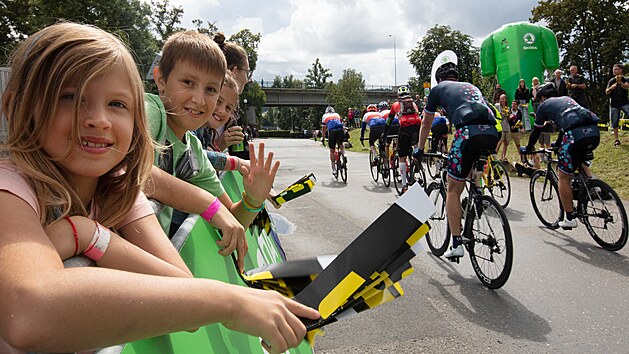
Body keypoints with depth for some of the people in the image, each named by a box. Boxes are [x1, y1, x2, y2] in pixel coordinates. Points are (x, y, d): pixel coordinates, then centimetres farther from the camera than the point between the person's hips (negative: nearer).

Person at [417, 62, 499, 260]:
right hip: (492, 133, 5)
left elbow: (426, 124, 31)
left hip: (468, 132, -5)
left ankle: (456, 244, 4)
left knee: (453, 189, 5)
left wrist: (420, 149, 45)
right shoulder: (471, 86, 37)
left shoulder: (438, 89, 23)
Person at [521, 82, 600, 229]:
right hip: (595, 132, 7)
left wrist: (527, 149, 40)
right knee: (580, 160, 39)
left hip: (575, 134, -7)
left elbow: (536, 132, 24)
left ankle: (570, 218, 9)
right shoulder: (567, 99, 36)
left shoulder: (545, 105, 20)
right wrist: (558, 144, 60)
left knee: (564, 178, 6)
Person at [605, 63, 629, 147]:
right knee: (614, 122, 1)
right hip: (614, 104, 2)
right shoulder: (611, 81, 8)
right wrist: (610, 88, -20)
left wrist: (620, 82, -39)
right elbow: (606, 92, 4)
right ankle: (616, 139, 8)